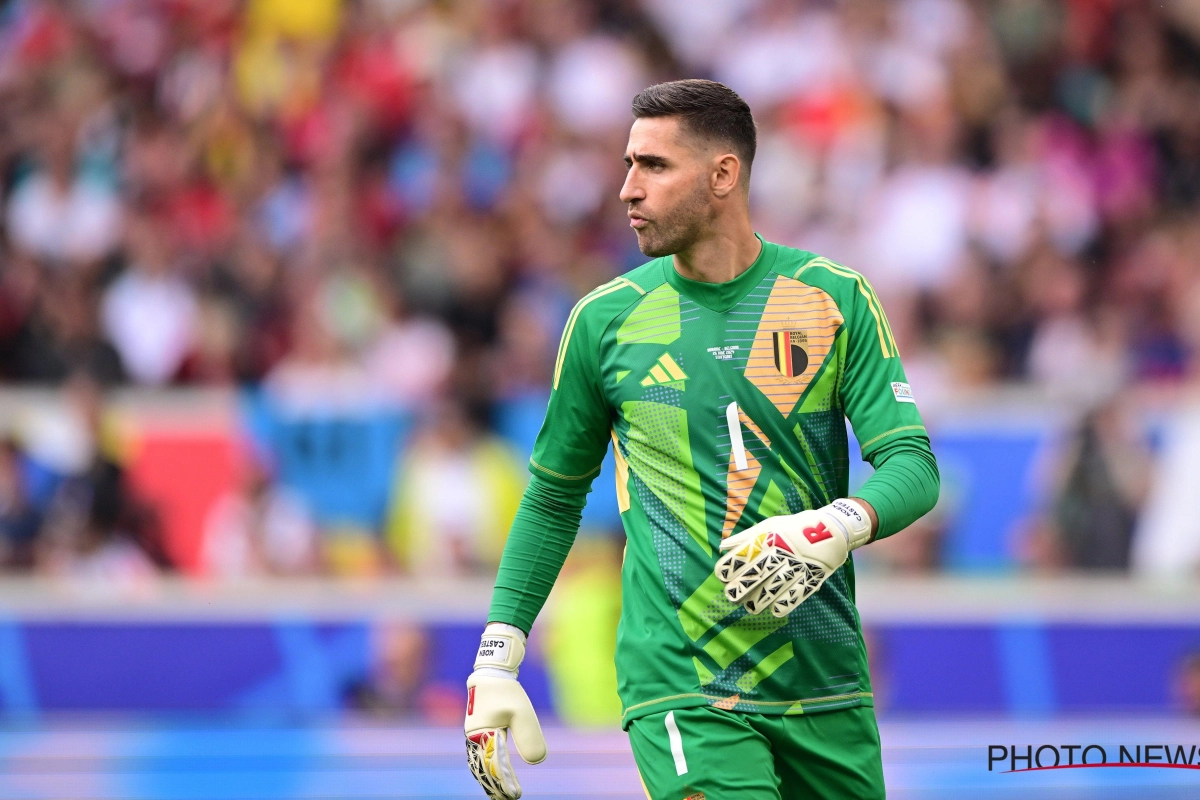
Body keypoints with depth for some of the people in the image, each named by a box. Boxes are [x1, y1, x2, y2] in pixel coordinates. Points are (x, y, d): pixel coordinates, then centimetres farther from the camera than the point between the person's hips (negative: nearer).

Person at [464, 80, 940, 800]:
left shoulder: (836, 300, 2)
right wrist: (495, 662, 8)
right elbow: (554, 496, 14)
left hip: (826, 689, 2)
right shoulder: (605, 320, 4)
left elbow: (913, 465, -1)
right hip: (681, 693, -2)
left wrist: (836, 527, -23)